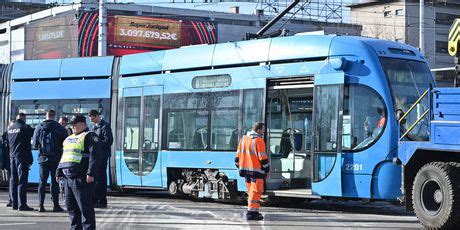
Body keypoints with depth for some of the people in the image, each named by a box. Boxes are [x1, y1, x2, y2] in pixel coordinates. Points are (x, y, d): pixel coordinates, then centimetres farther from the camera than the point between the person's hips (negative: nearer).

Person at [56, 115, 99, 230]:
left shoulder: (89, 136, -4)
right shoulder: (69, 138, 23)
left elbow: (94, 156, -15)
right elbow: (63, 156, 28)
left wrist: (91, 173, -23)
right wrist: (59, 172, 22)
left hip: (81, 178, -9)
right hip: (68, 177, 9)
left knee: (85, 207, -8)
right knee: (71, 207, 11)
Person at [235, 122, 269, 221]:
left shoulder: (243, 139, 12)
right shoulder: (258, 140, -12)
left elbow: (238, 155, 16)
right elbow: (263, 157, -13)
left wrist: (240, 168, 22)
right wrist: (266, 170, -3)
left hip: (245, 169, 8)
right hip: (256, 170, -8)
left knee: (251, 191, 17)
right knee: (256, 191, -4)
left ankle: (252, 210, 21)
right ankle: (252, 212, -8)